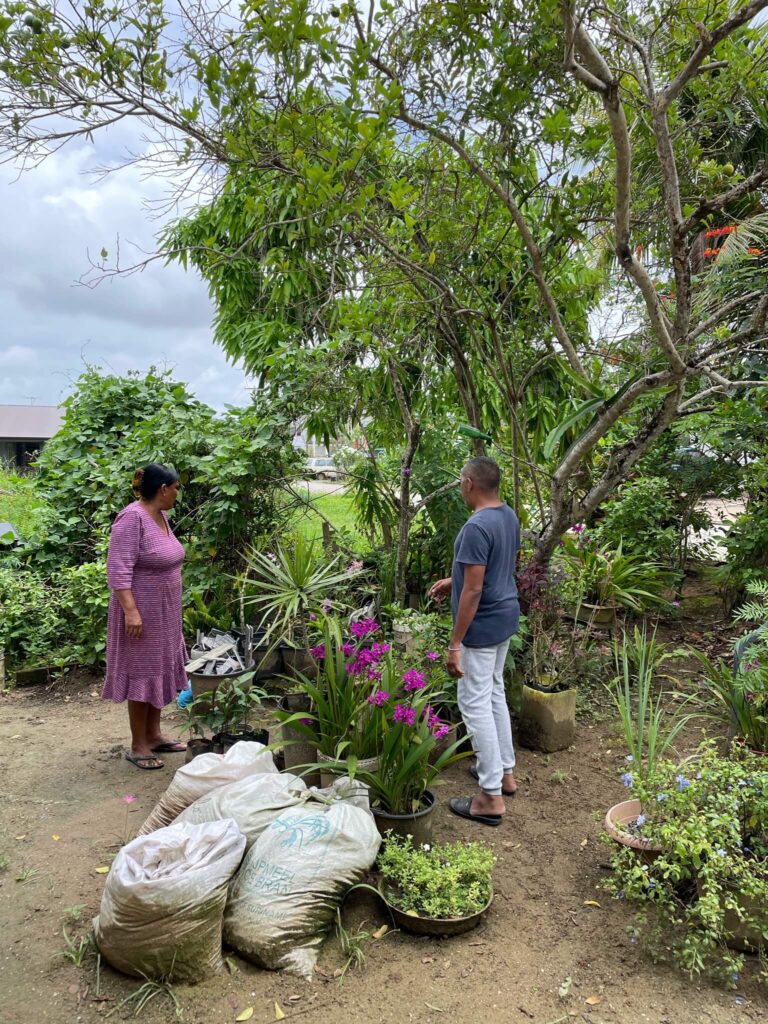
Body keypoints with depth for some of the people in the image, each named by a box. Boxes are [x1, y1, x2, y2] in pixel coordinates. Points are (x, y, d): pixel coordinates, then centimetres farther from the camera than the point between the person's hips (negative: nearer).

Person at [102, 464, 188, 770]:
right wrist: (131, 611, -29)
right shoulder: (132, 518, -21)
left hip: (164, 611, 9)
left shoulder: (160, 515, 7)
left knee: (158, 671, 15)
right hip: (142, 611, -9)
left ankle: (153, 736, 27)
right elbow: (118, 570, -25)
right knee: (141, 674, 0)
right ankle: (137, 746, 12)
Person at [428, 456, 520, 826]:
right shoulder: (509, 517, 5)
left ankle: (491, 797, 6)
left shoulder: (476, 527, -25)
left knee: (475, 704, -1)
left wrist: (455, 644, -21)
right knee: (495, 694, 21)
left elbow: (473, 591, -25)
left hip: (482, 627, -10)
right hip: (506, 619, 10)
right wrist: (453, 581, 22)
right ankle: (505, 771, 34)